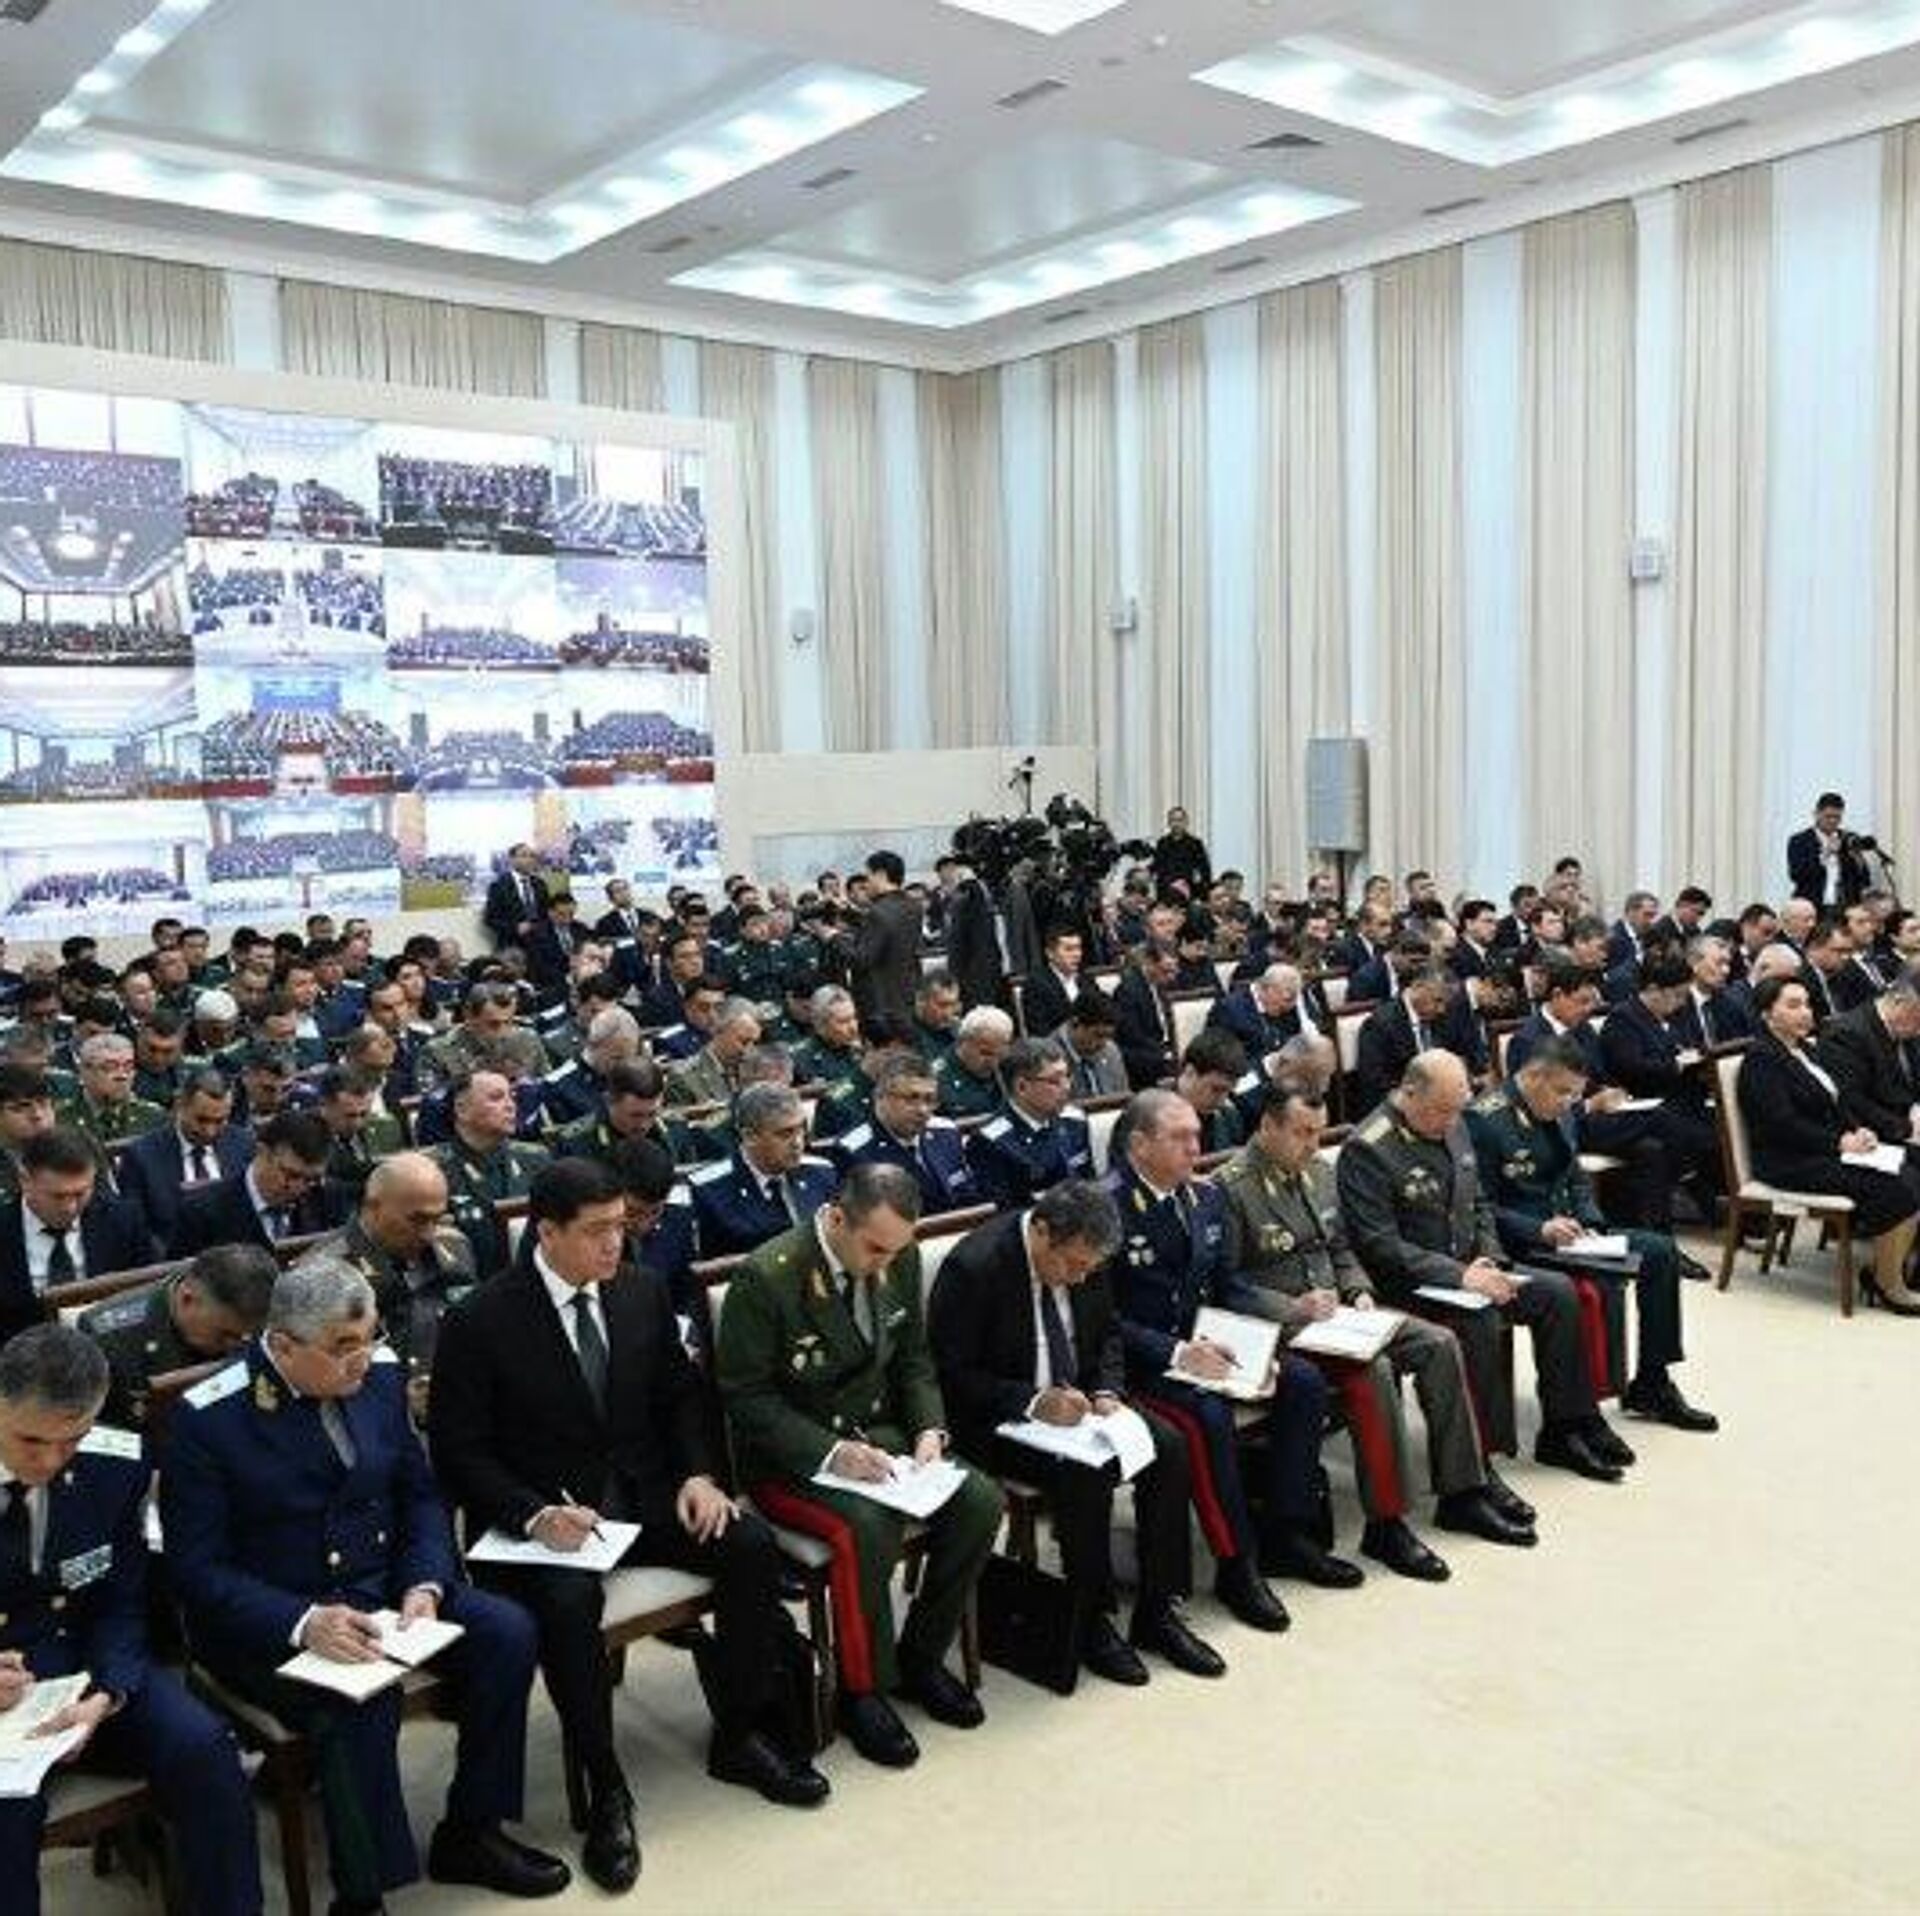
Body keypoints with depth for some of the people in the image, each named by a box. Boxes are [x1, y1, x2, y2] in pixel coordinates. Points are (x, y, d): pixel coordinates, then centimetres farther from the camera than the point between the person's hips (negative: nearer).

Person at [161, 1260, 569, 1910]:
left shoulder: (380, 1375, -1)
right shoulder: (209, 1417, -16)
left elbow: (420, 1495, 8)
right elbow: (196, 1568, -14)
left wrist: (425, 1587, -11)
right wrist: (302, 1621, -28)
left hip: (380, 1588, 6)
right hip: (265, 1622, -5)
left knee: (508, 1633, -14)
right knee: (360, 1703, -33)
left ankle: (470, 1833, 5)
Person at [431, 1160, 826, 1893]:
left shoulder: (643, 1291, 3)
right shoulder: (479, 1323, -12)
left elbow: (679, 1396, 13)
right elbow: (459, 1453, -10)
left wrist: (697, 1474, -5)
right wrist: (536, 1516, -24)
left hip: (643, 1494, 5)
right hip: (544, 1510, -4)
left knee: (753, 1547, -17)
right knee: (568, 1600, -34)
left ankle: (738, 1735, 4)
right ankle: (605, 1788, -14)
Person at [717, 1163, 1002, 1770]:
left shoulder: (900, 1259, -1)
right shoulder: (766, 1278, -21)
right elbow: (746, 1397, -16)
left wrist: (928, 1430, -6)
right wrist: (829, 1451, -26)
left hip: (878, 1434, 6)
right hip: (789, 1454, -6)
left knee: (980, 1501, -14)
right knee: (867, 1526, -32)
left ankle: (921, 1656, 7)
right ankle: (863, 1691, -9)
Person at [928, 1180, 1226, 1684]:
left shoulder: (1084, 1258, -3)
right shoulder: (973, 1266, -23)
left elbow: (1108, 1332, 13)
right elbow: (952, 1376, -19)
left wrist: (1107, 1392, -6)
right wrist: (1033, 1402, -28)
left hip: (1076, 1401, 7)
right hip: (996, 1420, -7)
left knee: (1170, 1447, -13)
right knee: (1086, 1472, -30)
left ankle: (1157, 1612, -1)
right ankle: (1092, 1623, -10)